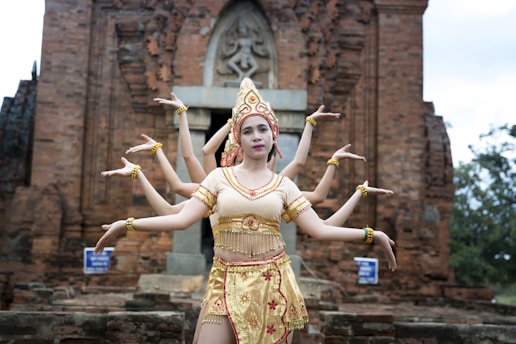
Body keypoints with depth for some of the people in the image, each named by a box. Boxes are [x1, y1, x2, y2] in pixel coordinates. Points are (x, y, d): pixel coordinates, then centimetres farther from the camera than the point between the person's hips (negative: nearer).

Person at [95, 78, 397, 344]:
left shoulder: (284, 185, 6)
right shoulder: (220, 177, 4)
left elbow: (319, 229, 3)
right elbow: (182, 219, -2)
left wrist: (371, 234, -3)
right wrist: (128, 225, -9)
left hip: (273, 283, 1)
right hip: (227, 283, -1)